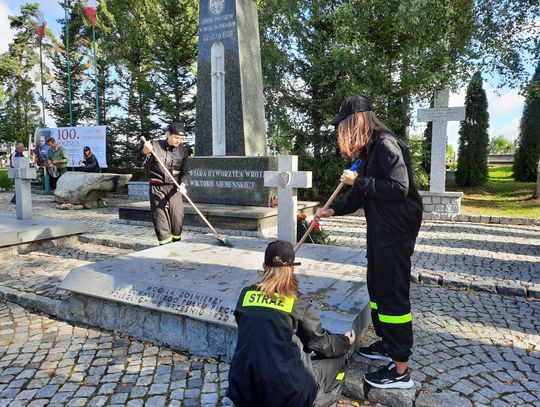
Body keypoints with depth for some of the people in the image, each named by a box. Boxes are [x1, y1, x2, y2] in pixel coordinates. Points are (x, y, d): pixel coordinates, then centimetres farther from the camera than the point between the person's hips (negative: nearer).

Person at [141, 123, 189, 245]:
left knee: (178, 216, 0)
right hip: (157, 188, -2)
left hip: (174, 188, 2)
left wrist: (183, 184, -18)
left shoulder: (183, 150, 2)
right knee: (160, 217, -3)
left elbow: (185, 171, 1)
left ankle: (176, 244, 20)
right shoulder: (155, 145, -6)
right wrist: (145, 152, -27)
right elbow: (140, 163, -7)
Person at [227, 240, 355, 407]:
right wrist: (345, 342, 27)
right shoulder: (298, 305, -6)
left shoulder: (246, 295, 3)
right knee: (337, 358, 16)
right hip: (286, 394, -5)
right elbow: (320, 343, 6)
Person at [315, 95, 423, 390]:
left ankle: (400, 370, 7)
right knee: (377, 288, 18)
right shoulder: (368, 150, 13)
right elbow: (361, 195, 19)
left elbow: (399, 187, -25)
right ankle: (387, 344, 35)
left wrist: (358, 181, -18)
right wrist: (332, 211, 17)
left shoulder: (386, 144, -16)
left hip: (396, 231, -10)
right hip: (379, 229, 10)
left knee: (393, 294, -4)